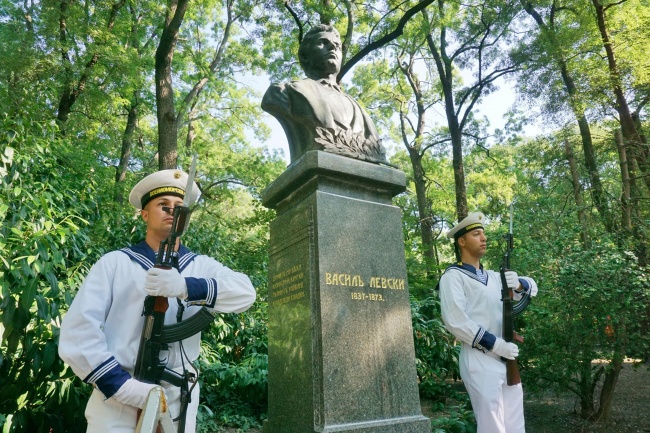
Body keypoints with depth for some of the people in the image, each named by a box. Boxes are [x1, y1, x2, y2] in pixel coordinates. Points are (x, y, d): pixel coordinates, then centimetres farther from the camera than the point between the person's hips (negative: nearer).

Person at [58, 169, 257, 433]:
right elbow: (77, 332, -9)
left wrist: (186, 287, -32)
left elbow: (245, 292, -16)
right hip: (117, 401, -2)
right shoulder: (114, 263, -1)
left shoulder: (201, 266, 2)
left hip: (178, 402, 2)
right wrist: (123, 385, -19)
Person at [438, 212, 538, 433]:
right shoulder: (453, 276, -8)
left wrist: (518, 284, -8)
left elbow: (532, 286, 16)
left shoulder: (493, 276, 16)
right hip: (480, 361, -7)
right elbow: (455, 321, -18)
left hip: (506, 360, 8)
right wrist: (495, 344, -19)